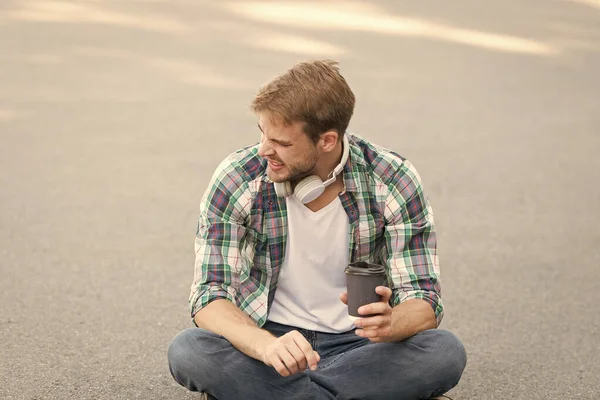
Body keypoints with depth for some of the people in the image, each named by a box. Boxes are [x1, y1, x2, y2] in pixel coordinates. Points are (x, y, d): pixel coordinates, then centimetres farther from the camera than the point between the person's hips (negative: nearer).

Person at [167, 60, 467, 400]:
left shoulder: (395, 183, -12)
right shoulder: (236, 180, -13)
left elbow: (425, 303, -11)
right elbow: (209, 297, -16)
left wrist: (390, 323, -36)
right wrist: (267, 346, -38)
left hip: (357, 345, 1)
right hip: (267, 338, 0)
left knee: (446, 352, -29)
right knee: (187, 351, -31)